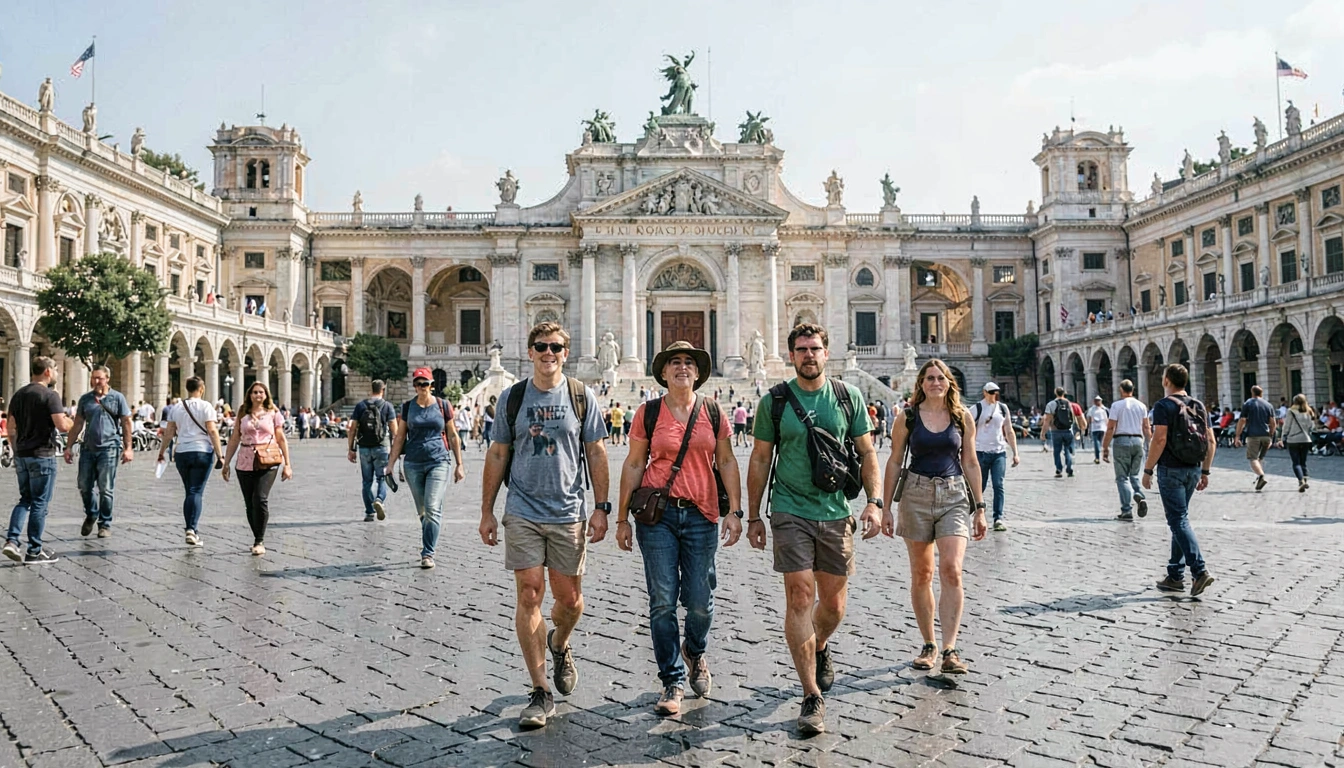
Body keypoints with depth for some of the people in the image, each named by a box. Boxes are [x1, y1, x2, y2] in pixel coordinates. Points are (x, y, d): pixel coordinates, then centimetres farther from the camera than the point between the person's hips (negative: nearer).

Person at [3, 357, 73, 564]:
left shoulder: (18, 394, 11)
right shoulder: (50, 395, -13)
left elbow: (10, 428, 14)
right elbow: (62, 426, -20)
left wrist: (17, 451, 21)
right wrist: (71, 421, 1)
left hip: (22, 455, 7)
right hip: (42, 456, -7)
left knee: (25, 499, 17)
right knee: (39, 503, 0)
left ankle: (12, 540, 3)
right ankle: (35, 551, 6)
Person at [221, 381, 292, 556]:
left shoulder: (273, 413, 7)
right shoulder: (243, 413, 11)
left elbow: (281, 439, 8)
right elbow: (234, 439, 14)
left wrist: (287, 464, 4)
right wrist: (226, 463, 11)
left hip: (267, 462, -3)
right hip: (245, 462, 3)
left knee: (260, 499, -17)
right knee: (249, 503, 5)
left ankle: (259, 541, -9)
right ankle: (258, 540, 18)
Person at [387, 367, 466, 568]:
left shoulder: (443, 406, 3)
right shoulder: (407, 407, 7)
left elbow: (453, 436, 8)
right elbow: (400, 437, 10)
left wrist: (459, 464, 6)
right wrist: (390, 464, 5)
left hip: (438, 462, -2)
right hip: (413, 464, 2)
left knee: (433, 509, -12)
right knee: (422, 511, 9)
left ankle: (428, 554, -6)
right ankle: (427, 543, 29)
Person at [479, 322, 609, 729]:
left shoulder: (581, 396, 3)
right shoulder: (513, 397, 4)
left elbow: (596, 454, 4)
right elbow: (497, 455, 8)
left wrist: (601, 507, -1)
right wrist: (486, 511, 5)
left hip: (569, 514, 0)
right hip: (523, 513, 0)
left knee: (570, 598, 7)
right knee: (529, 596, -2)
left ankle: (559, 645, 42)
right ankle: (540, 692, 9)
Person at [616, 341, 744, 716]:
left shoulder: (713, 412, 7)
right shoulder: (648, 413, 3)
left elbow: (727, 462, 9)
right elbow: (633, 465, 5)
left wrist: (735, 510, 0)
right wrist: (622, 518, 4)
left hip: (701, 516, 1)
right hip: (657, 515, -1)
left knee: (700, 602, 4)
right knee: (663, 601, -1)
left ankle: (694, 653, 36)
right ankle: (673, 681, 14)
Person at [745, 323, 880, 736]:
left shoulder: (849, 397, 5)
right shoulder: (774, 401, 1)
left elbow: (866, 453, 9)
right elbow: (760, 460, 5)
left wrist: (873, 501, -3)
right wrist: (753, 516, 5)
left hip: (836, 513, 2)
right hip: (790, 512, -2)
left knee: (833, 602, 11)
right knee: (800, 598, -9)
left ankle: (820, 647, 45)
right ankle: (812, 697, -1)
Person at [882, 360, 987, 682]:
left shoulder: (963, 417, 6)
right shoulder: (908, 418, 2)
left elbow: (970, 464, 10)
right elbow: (894, 463, 5)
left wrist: (979, 508, 8)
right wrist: (886, 508, 2)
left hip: (954, 496, 0)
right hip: (916, 494, 0)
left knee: (951, 570, -14)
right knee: (921, 575, 7)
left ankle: (950, 650, -9)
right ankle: (928, 645, 21)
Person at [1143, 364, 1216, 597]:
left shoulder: (1164, 406, -10)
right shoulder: (1198, 406, 10)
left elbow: (1160, 440, -19)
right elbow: (1211, 442, 9)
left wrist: (1148, 470, -12)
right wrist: (1205, 472, 15)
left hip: (1171, 470, -7)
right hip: (1193, 470, 7)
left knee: (1179, 521, -5)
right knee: (1179, 519, 14)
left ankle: (1200, 571, -16)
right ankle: (1175, 576, 18)